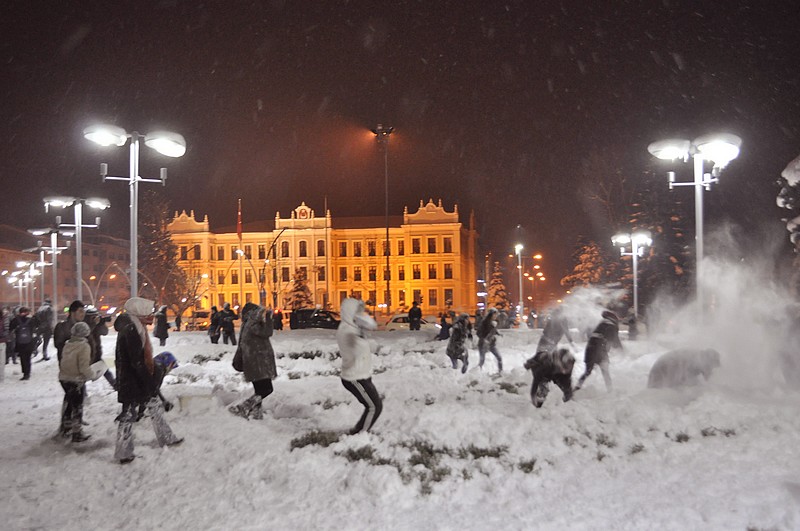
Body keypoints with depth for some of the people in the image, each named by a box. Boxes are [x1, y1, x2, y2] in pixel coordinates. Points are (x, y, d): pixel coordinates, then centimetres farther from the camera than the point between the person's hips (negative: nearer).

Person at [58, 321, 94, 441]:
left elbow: (62, 362, 8)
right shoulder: (84, 346, -20)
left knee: (68, 403, 22)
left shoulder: (67, 345, 1)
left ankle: (65, 428, 35)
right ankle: (77, 433, 13)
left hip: (64, 378, 6)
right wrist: (91, 375, -5)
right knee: (77, 406, 5)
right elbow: (84, 367, -22)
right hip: (77, 380, -6)